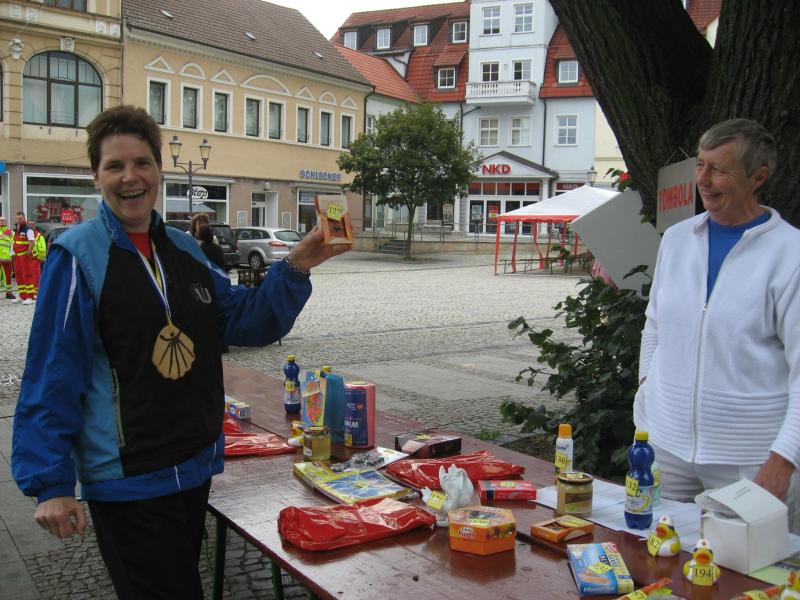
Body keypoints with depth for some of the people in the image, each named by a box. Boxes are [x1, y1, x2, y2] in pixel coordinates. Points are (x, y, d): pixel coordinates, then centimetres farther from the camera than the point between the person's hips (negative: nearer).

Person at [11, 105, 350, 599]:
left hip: (195, 465, 7)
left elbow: (247, 321, 4)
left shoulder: (184, 250, 6)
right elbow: (50, 379, -14)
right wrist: (50, 484, -16)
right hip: (127, 479, -6)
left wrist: (296, 268, -10)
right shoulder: (77, 256, -13)